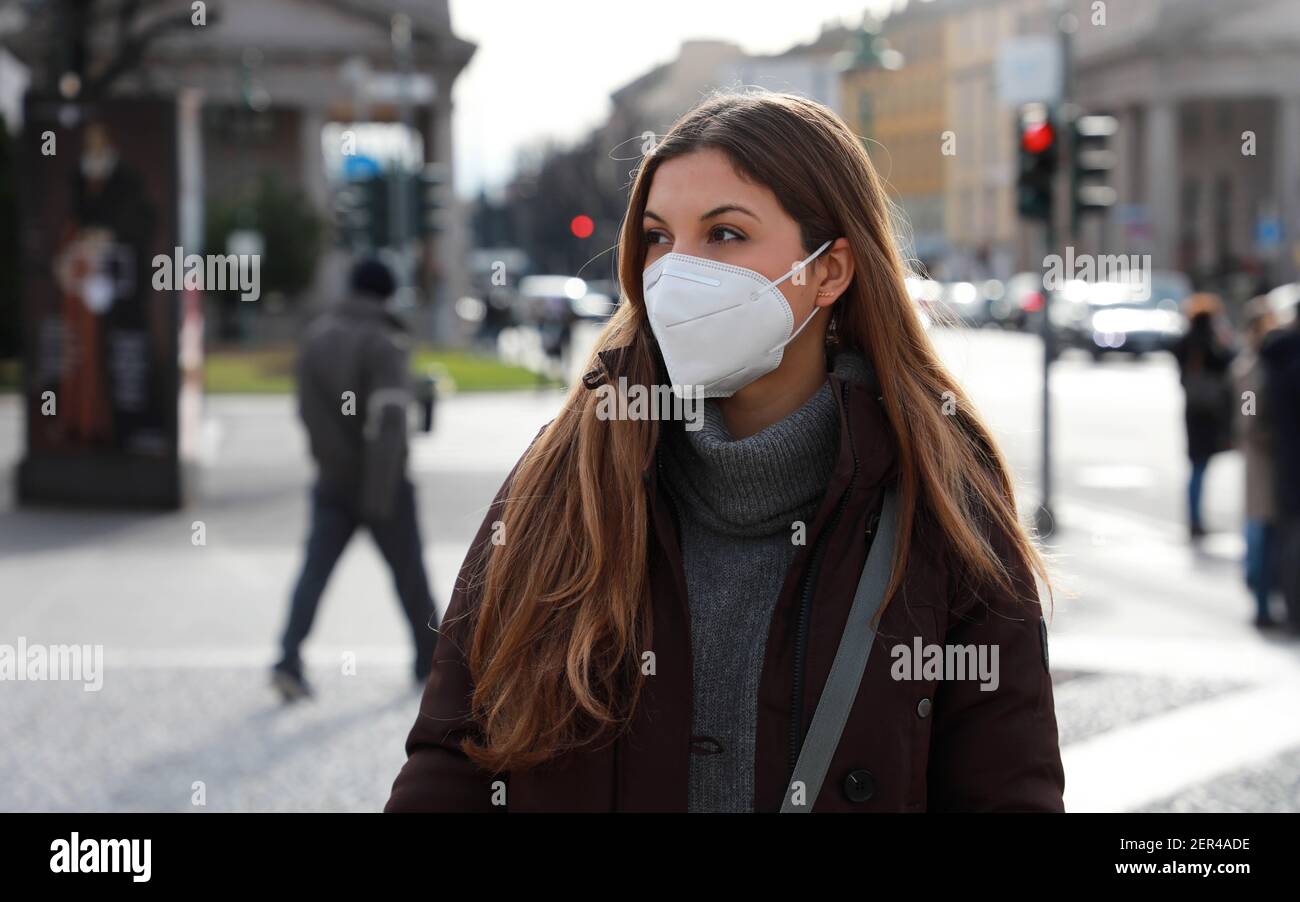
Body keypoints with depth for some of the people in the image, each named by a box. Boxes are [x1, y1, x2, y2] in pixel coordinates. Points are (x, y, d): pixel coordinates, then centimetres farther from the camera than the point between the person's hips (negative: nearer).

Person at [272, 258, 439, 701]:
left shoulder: (316, 334, 5)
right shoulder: (383, 344, -16)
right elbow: (388, 422, -24)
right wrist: (379, 495, -25)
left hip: (331, 480, 5)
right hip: (382, 483, -5)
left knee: (315, 570, -1)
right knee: (409, 572, 11)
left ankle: (289, 660, -17)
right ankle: (430, 660, 23)